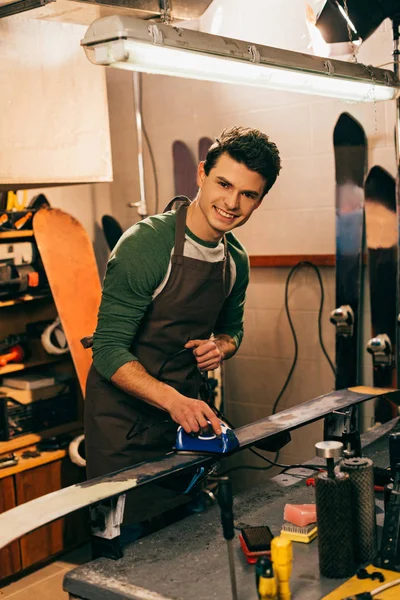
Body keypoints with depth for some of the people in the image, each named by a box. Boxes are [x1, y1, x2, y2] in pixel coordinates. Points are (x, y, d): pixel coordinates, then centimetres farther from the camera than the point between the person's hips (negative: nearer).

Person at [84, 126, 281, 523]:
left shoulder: (236, 259, 0)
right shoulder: (144, 243, -21)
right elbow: (109, 349, -24)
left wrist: (221, 346, -7)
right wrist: (172, 399, -37)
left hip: (184, 412, 6)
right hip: (122, 414, -6)